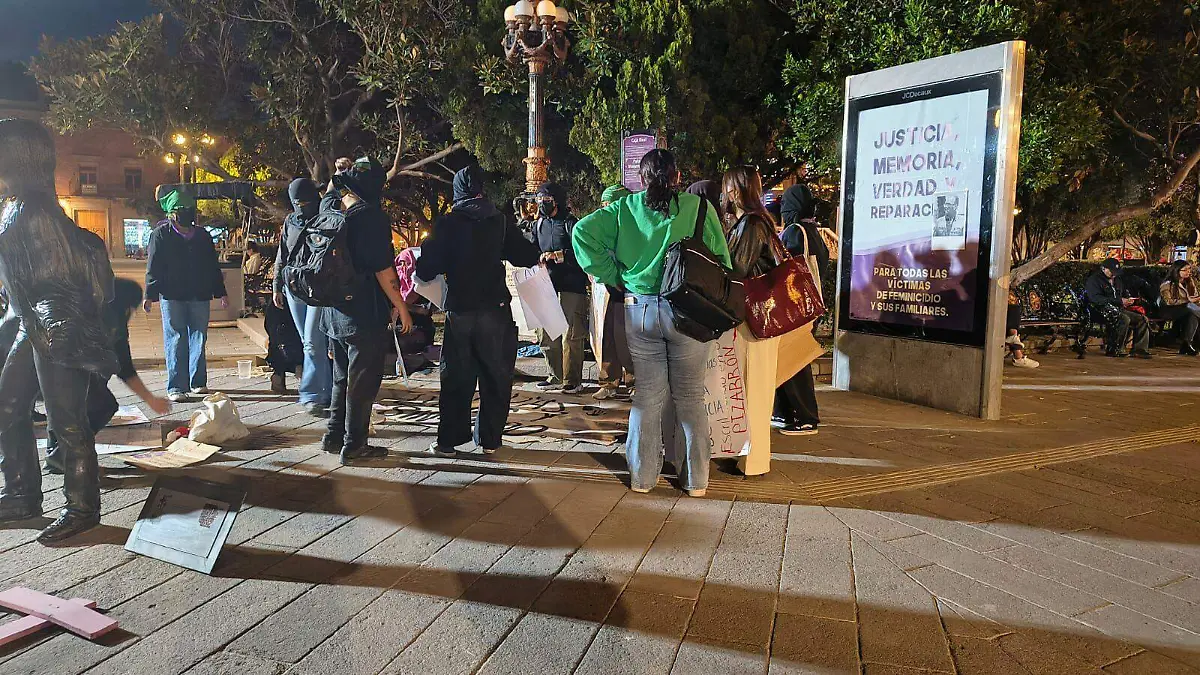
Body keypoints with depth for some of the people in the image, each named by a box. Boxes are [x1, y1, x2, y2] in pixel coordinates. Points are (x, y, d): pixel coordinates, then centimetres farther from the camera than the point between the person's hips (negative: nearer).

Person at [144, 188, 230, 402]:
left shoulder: (202, 235, 13)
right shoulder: (161, 234, 1)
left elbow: (213, 266, 18)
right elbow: (153, 267, -2)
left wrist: (221, 292, 16)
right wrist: (150, 295, -8)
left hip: (200, 296, 4)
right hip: (172, 296, -4)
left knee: (199, 338, 8)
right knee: (175, 341, -4)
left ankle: (198, 382, 19)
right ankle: (176, 387, -2)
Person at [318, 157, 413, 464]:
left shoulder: (330, 208, 4)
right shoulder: (372, 217, -16)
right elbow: (383, 269, -18)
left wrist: (340, 172, 29)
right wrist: (401, 307, -11)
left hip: (335, 312, 8)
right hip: (365, 315, -8)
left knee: (343, 376, 20)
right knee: (363, 381, 2)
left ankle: (334, 436, 27)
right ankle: (354, 444, 7)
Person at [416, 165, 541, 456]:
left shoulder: (447, 224, -3)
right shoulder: (500, 221, 1)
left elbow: (426, 269, -6)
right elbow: (530, 256, 2)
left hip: (460, 310, 0)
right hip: (496, 309, 1)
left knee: (456, 377, 10)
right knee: (495, 376, 10)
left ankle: (448, 440, 12)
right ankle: (489, 439, 15)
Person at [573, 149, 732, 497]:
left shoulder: (626, 208, 3)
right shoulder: (698, 207, -2)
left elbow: (583, 231, -3)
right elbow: (721, 258, -2)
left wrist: (614, 277, 0)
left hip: (640, 309, 2)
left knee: (648, 395, 12)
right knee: (691, 396, 9)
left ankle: (642, 475, 19)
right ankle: (696, 478, 19)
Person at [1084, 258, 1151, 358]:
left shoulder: (1118, 280, 22)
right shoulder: (1093, 280, -5)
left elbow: (1125, 294, 34)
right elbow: (1097, 299, -20)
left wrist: (1128, 300, 7)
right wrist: (1119, 301, -23)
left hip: (1119, 310, 8)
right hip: (1103, 311, -8)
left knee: (1142, 319, -7)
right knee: (1124, 319, -32)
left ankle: (1140, 349, -9)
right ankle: (1114, 350, -26)